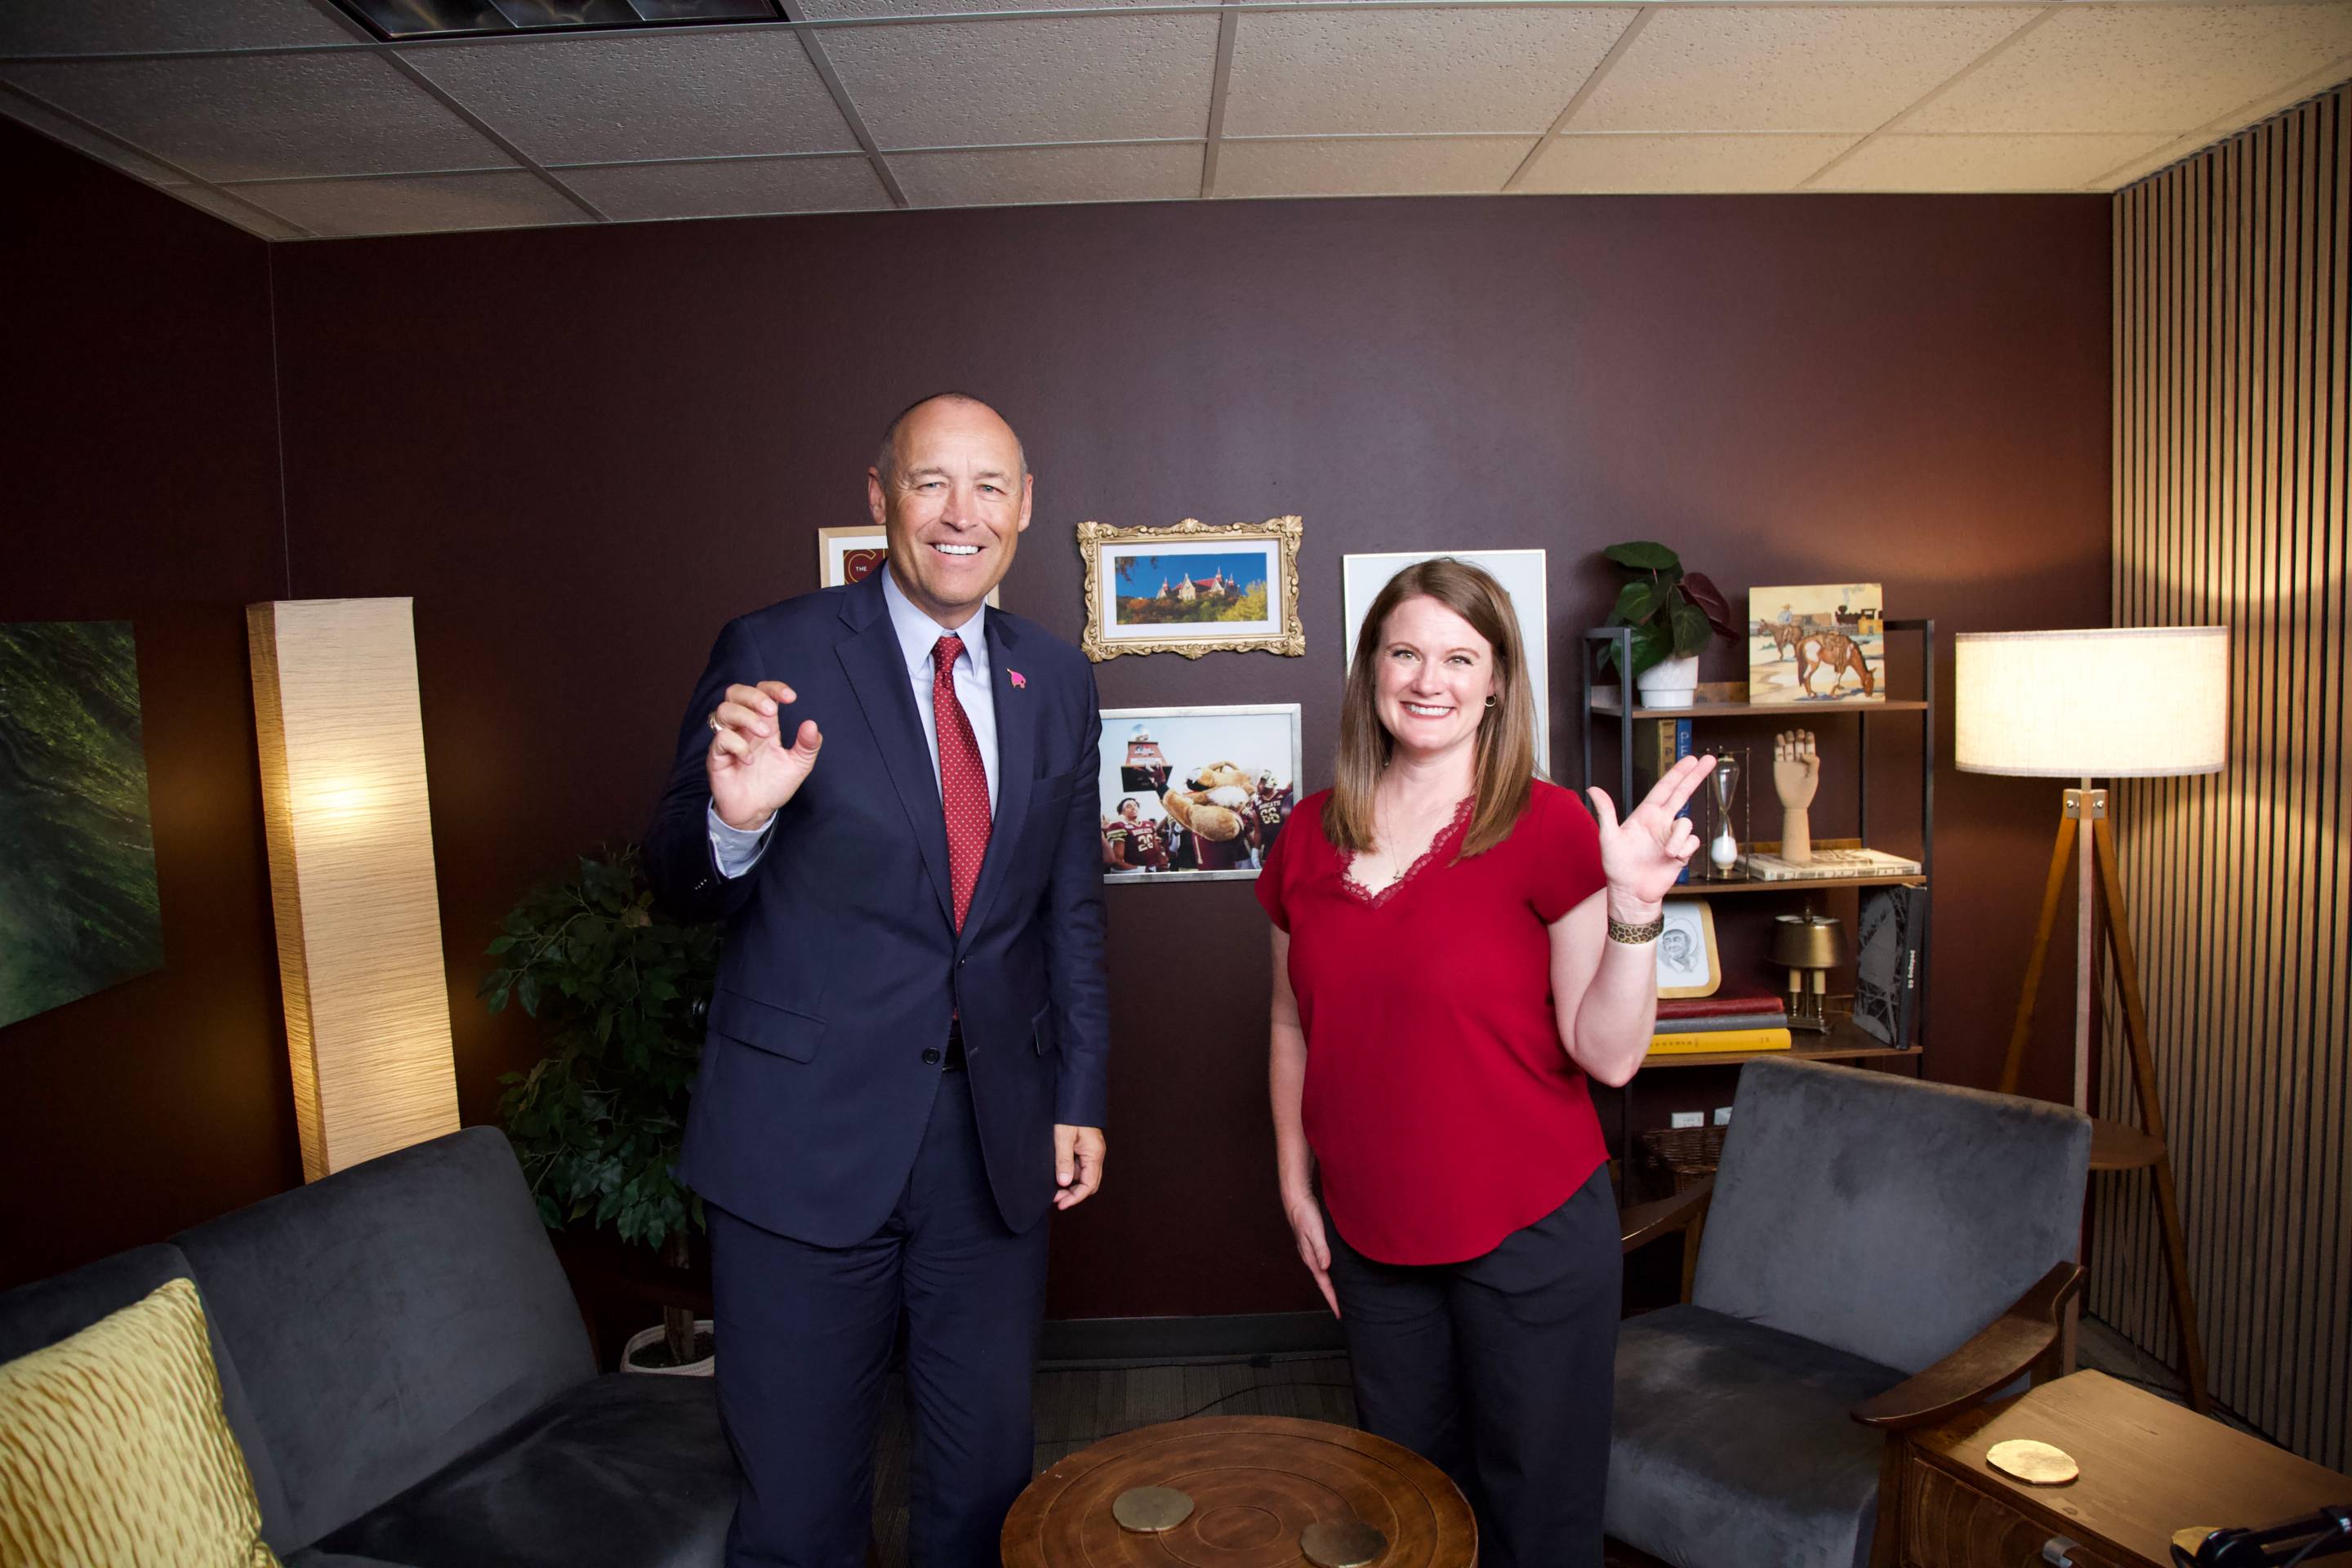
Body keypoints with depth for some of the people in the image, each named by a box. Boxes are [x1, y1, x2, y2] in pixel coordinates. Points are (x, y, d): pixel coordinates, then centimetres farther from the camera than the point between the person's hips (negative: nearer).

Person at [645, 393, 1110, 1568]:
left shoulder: (1057, 681, 5)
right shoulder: (773, 655, -8)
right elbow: (681, 890, -5)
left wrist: (1080, 1095, 9)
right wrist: (734, 818, -27)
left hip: (995, 1133, 4)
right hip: (806, 1132, -3)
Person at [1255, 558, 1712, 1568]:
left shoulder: (1547, 828, -12)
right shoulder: (1310, 835, 0)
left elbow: (1609, 1055, -15)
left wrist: (1634, 906, -28)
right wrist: (1295, 1184, 10)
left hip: (1529, 1231, -4)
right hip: (1372, 1239, 4)